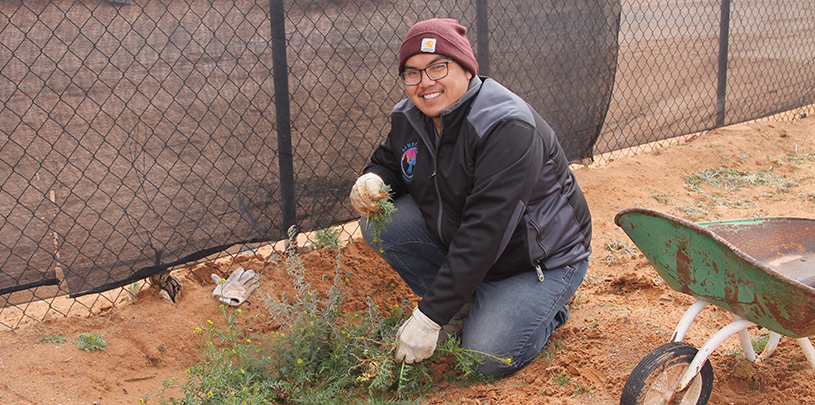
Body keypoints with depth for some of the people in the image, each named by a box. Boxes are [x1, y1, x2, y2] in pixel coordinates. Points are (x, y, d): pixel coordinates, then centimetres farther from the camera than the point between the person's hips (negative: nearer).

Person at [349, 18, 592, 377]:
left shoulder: (507, 127, -31)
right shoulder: (408, 118, -6)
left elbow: (485, 231, -36)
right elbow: (387, 162, 14)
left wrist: (428, 318, -36)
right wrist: (372, 182, -15)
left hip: (540, 257, -6)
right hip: (455, 239, 7)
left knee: (488, 359, -22)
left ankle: (548, 305, 9)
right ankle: (465, 303, 3)